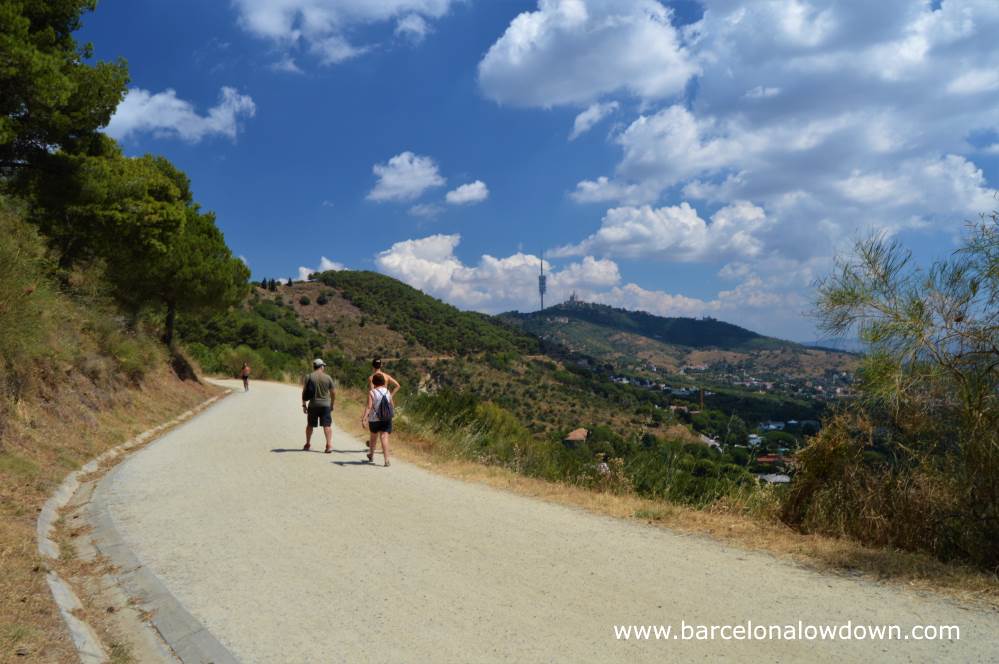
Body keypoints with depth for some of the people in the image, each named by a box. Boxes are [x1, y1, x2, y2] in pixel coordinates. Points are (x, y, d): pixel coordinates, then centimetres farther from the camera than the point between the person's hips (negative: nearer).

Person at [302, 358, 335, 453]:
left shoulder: (309, 377, -2)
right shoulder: (328, 378, -1)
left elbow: (304, 391, -2)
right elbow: (333, 393, 2)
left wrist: (304, 404, 6)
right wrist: (332, 405, 13)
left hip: (313, 405, 1)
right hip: (325, 405, -1)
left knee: (310, 425, 16)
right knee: (327, 425, -2)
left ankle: (308, 444, 26)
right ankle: (329, 445, -13)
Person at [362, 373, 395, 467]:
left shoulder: (372, 393, -9)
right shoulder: (388, 392, 2)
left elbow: (369, 407, -18)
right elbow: (391, 405, 10)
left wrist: (364, 417, -22)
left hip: (374, 419, -1)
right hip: (386, 419, 1)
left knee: (374, 437, 19)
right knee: (384, 437, -5)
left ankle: (371, 455, 42)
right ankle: (386, 460, -17)